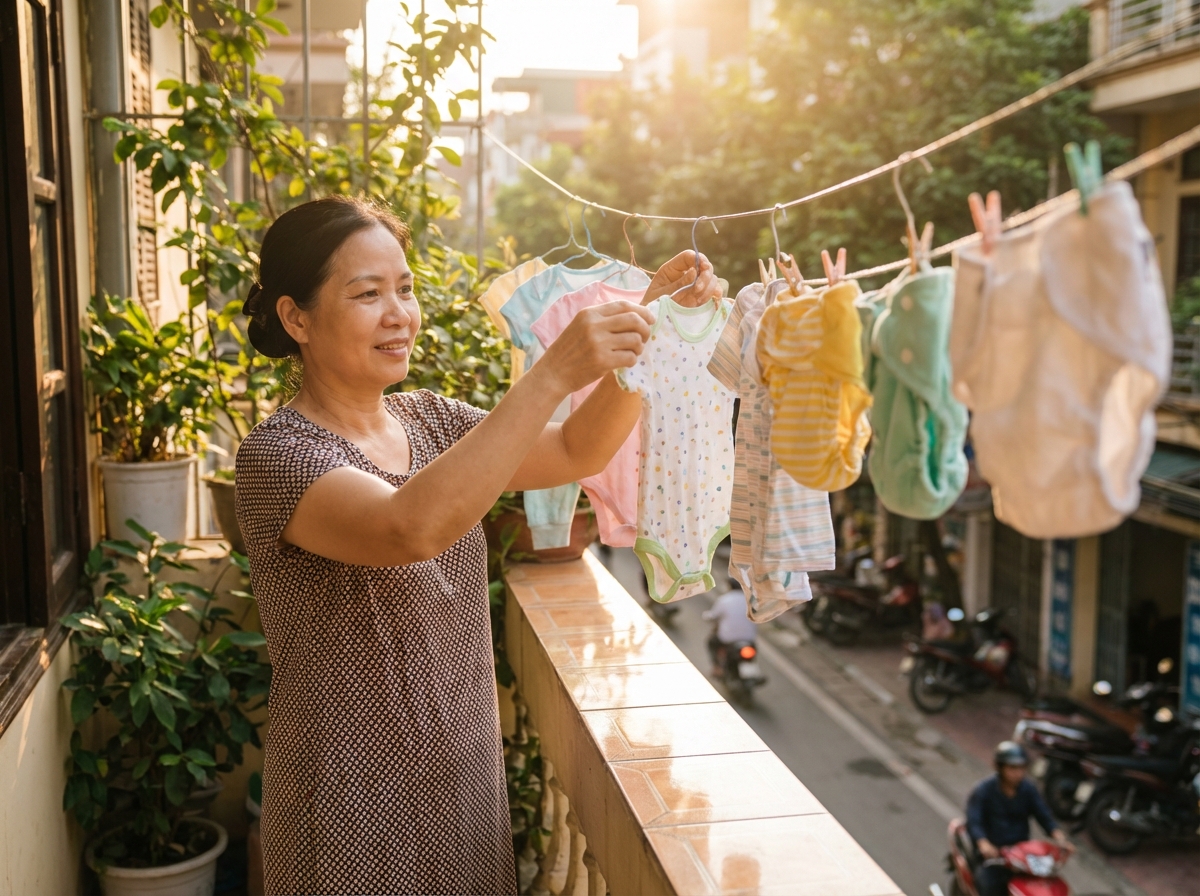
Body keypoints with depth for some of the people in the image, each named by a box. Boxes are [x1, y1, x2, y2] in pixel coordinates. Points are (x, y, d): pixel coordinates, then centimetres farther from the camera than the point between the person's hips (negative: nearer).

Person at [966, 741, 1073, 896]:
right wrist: (984, 844, -39)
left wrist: (1059, 837, -23)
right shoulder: (983, 790, -9)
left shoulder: (1029, 788, 4)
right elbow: (973, 822, -19)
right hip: (992, 853, -4)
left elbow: (1044, 816, -2)